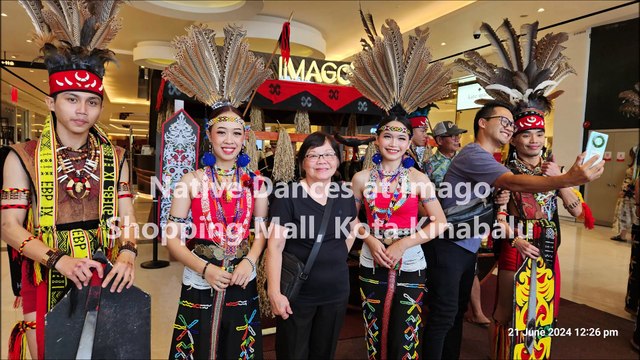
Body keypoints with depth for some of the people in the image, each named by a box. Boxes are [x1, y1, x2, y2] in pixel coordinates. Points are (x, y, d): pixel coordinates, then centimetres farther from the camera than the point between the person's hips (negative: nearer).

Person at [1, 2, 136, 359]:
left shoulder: (115, 157, 2)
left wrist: (127, 254, -21)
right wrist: (61, 260, -23)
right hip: (46, 282, -2)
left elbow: (127, 218, -2)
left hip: (104, 279, 2)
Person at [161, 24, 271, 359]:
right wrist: (205, 269, -18)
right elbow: (173, 238, -6)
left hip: (242, 287, 2)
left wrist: (249, 261, -11)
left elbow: (262, 232, 7)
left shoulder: (256, 183, 0)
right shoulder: (191, 181, -7)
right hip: (198, 287, -2)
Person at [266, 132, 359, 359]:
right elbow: (275, 246, -14)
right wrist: (274, 292, -18)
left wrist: (338, 257, 7)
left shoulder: (345, 195, 1)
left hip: (336, 291, 4)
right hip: (296, 293, -4)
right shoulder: (288, 195, -14)